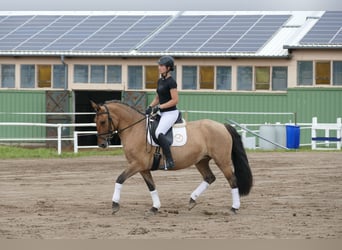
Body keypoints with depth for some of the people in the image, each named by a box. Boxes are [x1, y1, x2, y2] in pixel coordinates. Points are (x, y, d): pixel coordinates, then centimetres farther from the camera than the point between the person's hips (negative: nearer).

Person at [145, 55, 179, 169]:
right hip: (163, 113, 10)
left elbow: (175, 100, -17)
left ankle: (169, 161, -30)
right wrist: (150, 107, 5)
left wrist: (159, 106, -18)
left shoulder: (171, 82, -13)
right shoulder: (160, 81, 14)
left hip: (171, 113, -10)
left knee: (159, 132, -29)